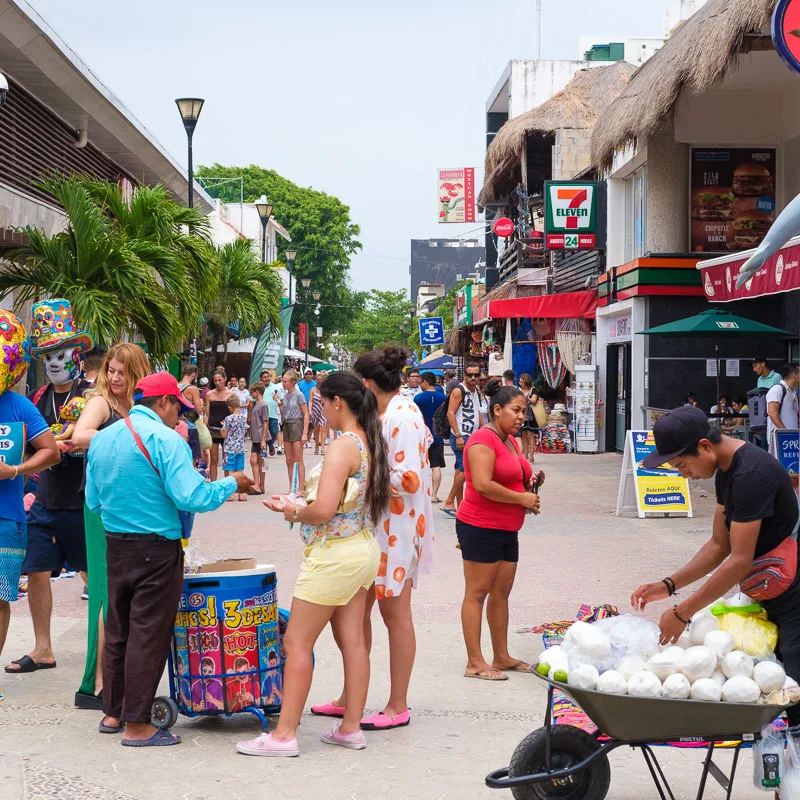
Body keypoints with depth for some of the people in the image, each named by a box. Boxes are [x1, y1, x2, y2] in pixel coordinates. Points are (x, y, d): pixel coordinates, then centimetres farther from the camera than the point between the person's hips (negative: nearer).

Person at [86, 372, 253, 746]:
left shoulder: (101, 438, 8)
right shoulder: (164, 439, -15)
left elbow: (93, 501, 13)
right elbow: (191, 497, -22)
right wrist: (230, 484, -7)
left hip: (115, 546, 7)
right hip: (157, 550, -7)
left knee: (118, 631, 17)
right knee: (149, 635, 0)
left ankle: (112, 712, 26)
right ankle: (136, 725, 4)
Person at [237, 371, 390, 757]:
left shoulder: (342, 447, -20)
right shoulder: (370, 443, 8)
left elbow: (323, 510, -28)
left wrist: (293, 511, -8)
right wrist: (298, 507, 12)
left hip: (333, 555, -9)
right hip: (363, 550, 9)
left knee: (297, 643, -1)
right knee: (353, 642, 12)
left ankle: (284, 734, 2)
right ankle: (351, 727, 18)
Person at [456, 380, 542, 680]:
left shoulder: (511, 441, 16)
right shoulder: (484, 439, -15)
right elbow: (483, 484, -25)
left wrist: (529, 482, 9)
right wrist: (522, 498, -17)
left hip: (507, 529, 10)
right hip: (481, 528, -10)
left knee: (501, 592, 12)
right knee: (477, 592, -5)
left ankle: (501, 657, 20)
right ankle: (475, 663, -2)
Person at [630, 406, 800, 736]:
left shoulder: (751, 474, -23)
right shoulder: (726, 472, 8)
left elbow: (740, 561, -24)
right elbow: (719, 546, 14)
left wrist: (682, 613, -18)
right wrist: (669, 585, 3)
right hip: (768, 598, 10)